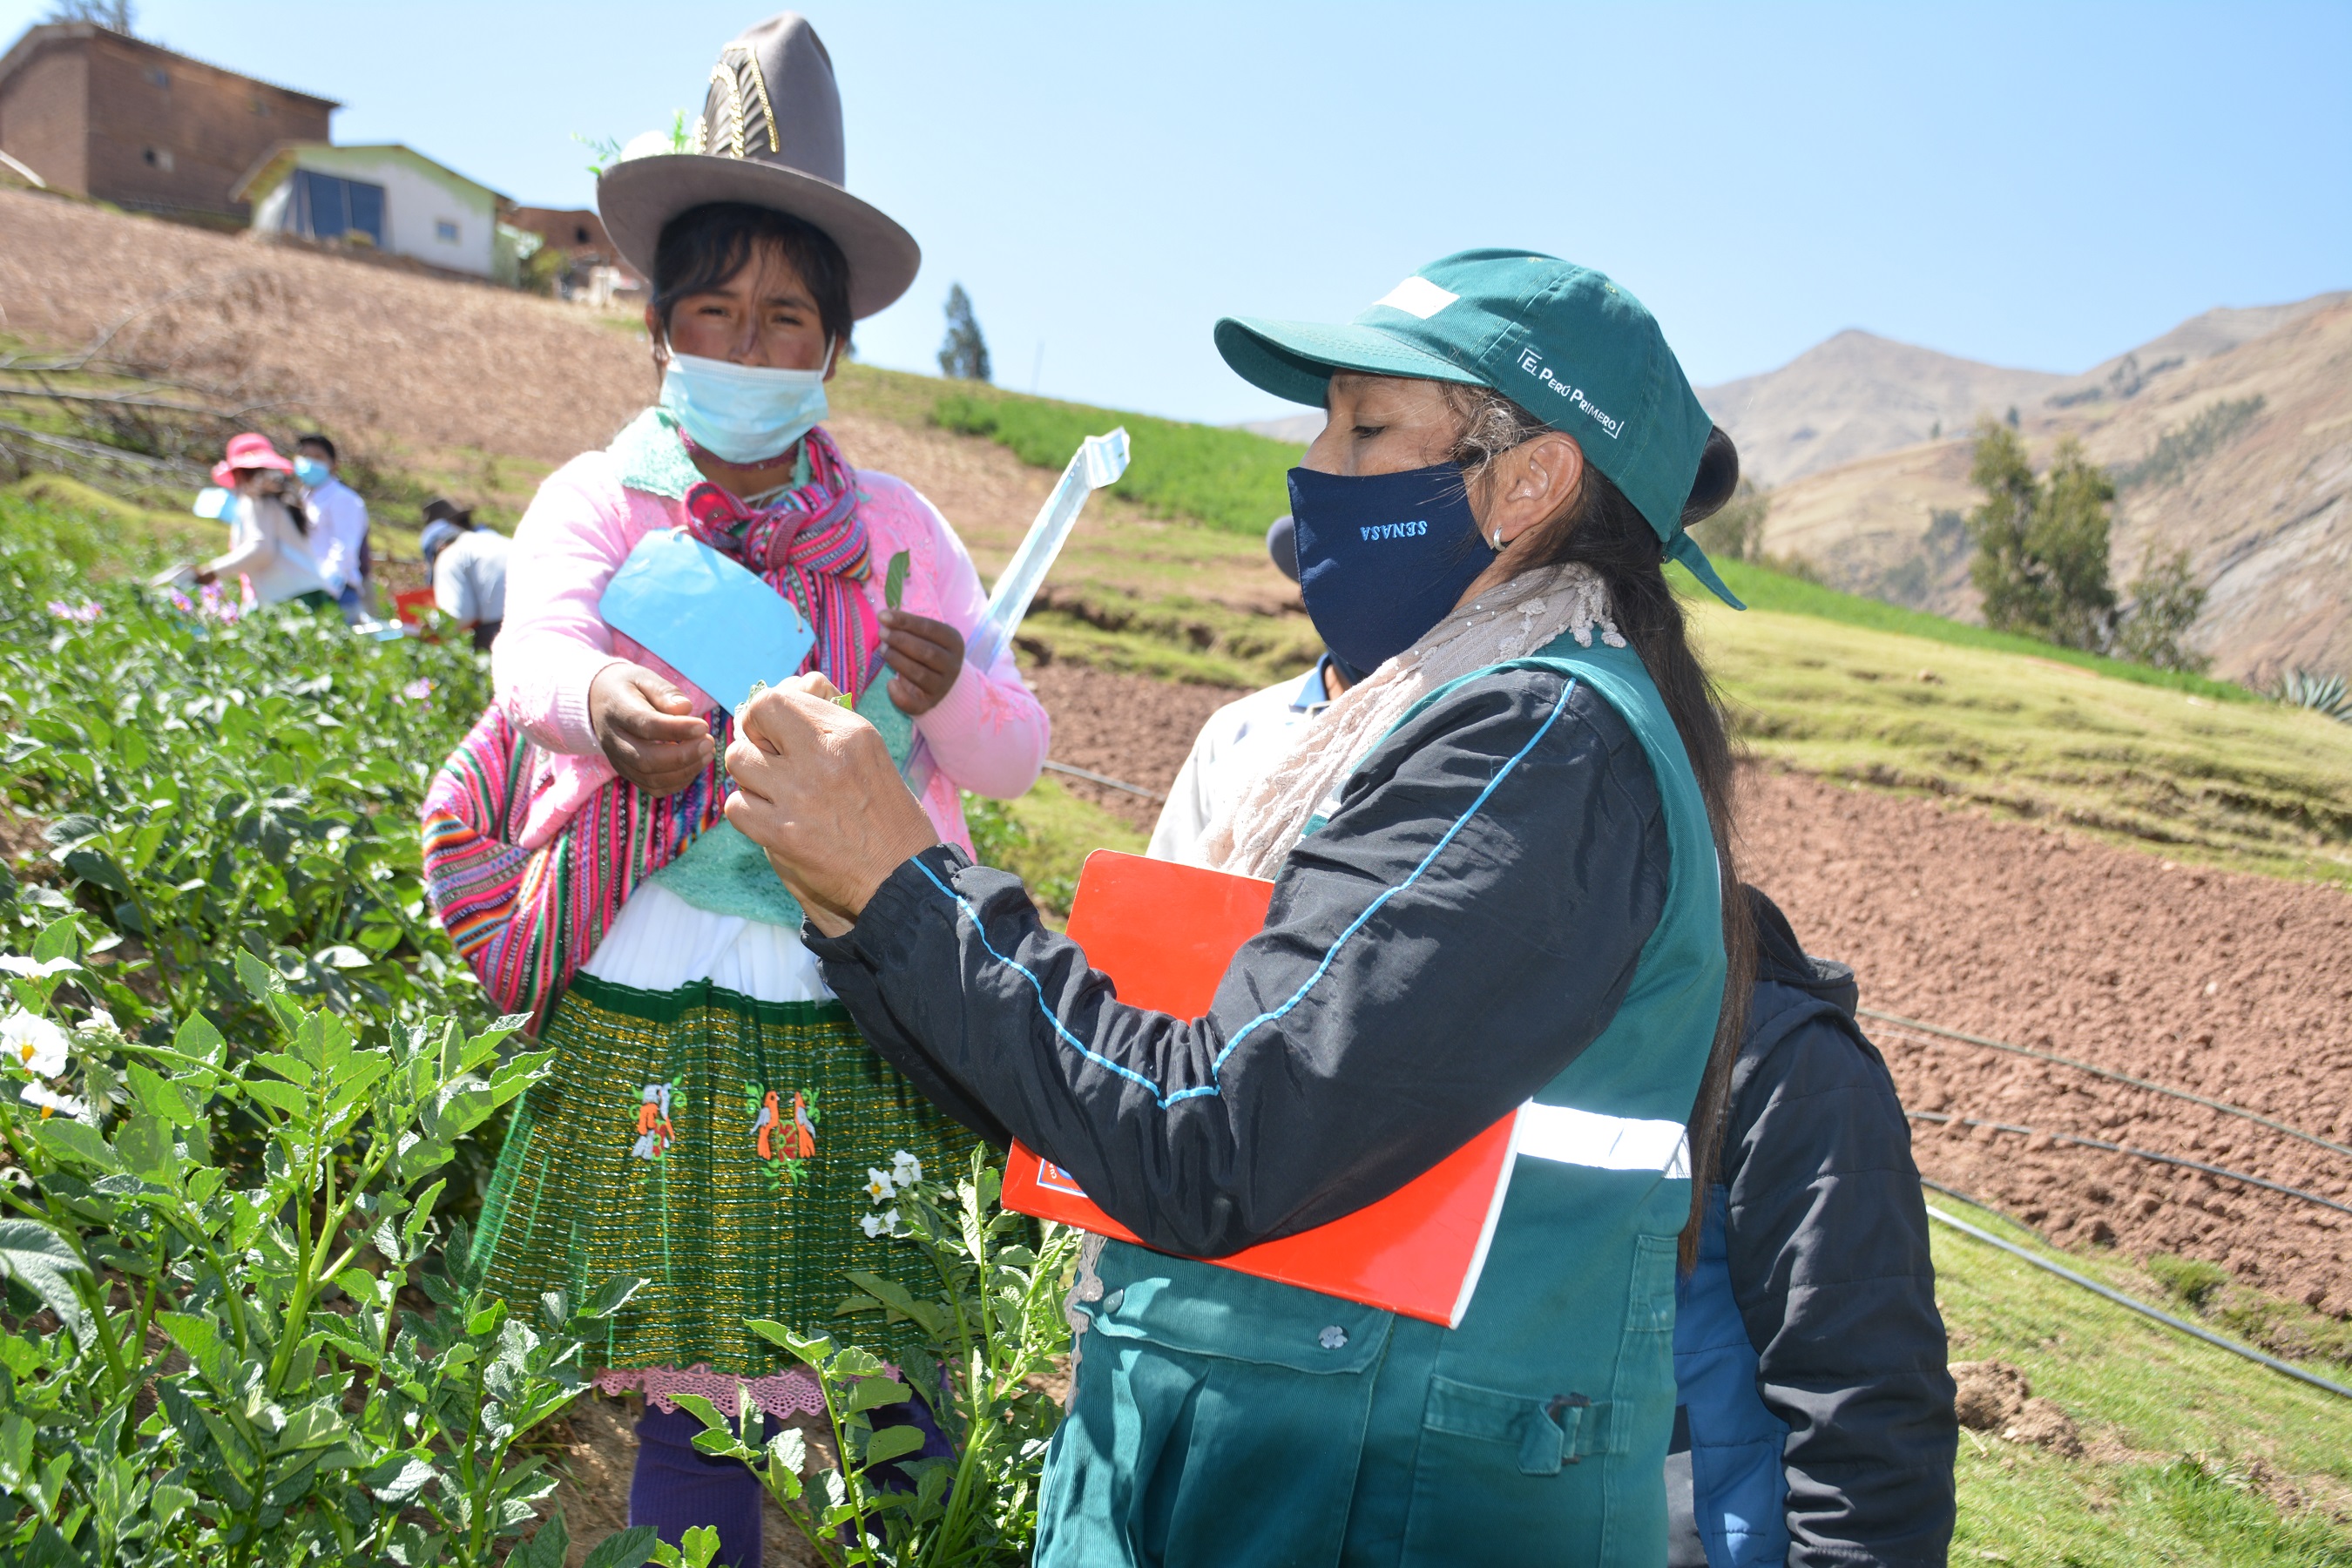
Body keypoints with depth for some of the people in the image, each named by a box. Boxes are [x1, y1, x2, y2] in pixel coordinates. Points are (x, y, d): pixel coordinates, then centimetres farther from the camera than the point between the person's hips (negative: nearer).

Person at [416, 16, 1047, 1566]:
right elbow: (534, 653, -19)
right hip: (641, 1029, -1)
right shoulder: (597, 500, 2)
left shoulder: (896, 527, 6)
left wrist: (948, 691, -24)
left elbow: (1013, 756, -1)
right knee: (688, 1406, 6)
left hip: (844, 1043, 1)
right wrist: (606, 703, -43)